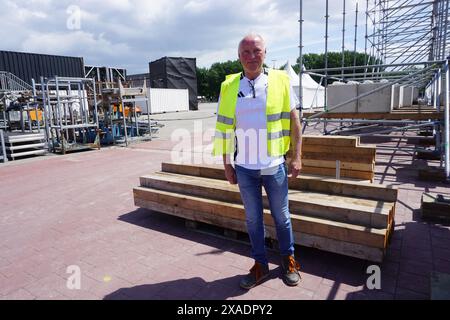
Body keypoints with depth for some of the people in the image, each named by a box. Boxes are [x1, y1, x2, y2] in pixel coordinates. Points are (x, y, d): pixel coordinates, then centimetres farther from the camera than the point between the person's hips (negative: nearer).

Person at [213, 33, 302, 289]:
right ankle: (260, 265, 32)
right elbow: (224, 129, 4)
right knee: (253, 219, 14)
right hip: (244, 168, 2)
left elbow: (294, 121, 1)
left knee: (281, 217, 14)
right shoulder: (229, 87, 2)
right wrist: (227, 164, 3)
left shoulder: (280, 81, -2)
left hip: (274, 165, -1)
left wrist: (296, 157, -4)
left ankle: (289, 260, 36)